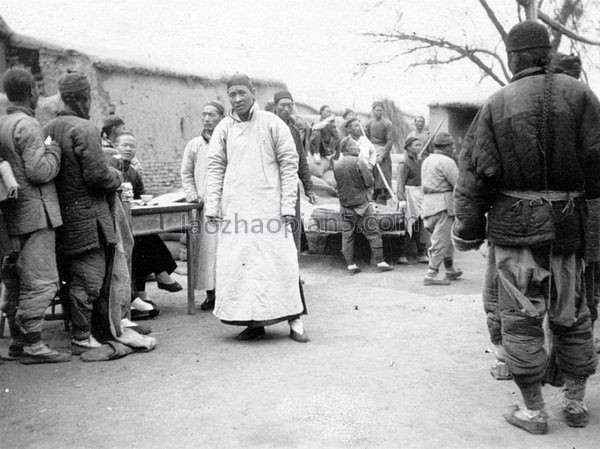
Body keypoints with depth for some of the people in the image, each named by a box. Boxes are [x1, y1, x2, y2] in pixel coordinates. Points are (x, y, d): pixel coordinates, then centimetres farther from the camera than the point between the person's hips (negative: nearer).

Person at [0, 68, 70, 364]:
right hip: (35, 212, -10)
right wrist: (55, 151, -4)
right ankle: (32, 344, -1)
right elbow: (38, 171, -19)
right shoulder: (27, 126, -13)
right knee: (41, 280, -5)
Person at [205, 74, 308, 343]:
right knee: (239, 263, 0)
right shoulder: (223, 128, 9)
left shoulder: (272, 124, 3)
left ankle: (294, 320, 7)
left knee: (280, 260, -4)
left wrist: (288, 205, -6)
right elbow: (215, 168, 8)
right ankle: (253, 322, 10)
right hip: (235, 207, 3)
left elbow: (289, 164, 1)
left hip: (269, 205, -2)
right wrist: (212, 206, -2)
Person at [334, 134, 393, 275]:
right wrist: (367, 169, 5)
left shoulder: (336, 165, 4)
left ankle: (351, 265, 9)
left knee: (347, 236, 8)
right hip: (361, 204, -4)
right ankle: (380, 262, 8)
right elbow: (369, 182, -13)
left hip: (345, 205, 5)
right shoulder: (360, 162, -11)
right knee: (373, 233, 5)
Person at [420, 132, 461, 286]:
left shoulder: (426, 161, 17)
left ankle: (450, 270, 29)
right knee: (441, 241, -6)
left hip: (427, 203, 9)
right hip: (443, 204, -9)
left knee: (447, 239, 19)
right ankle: (431, 275, -9)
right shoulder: (446, 161, -10)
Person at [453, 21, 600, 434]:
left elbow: (474, 173, -3)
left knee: (520, 318, 6)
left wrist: (468, 230, 3)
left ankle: (533, 411, 12)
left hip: (514, 225, -2)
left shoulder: (496, 105, -1)